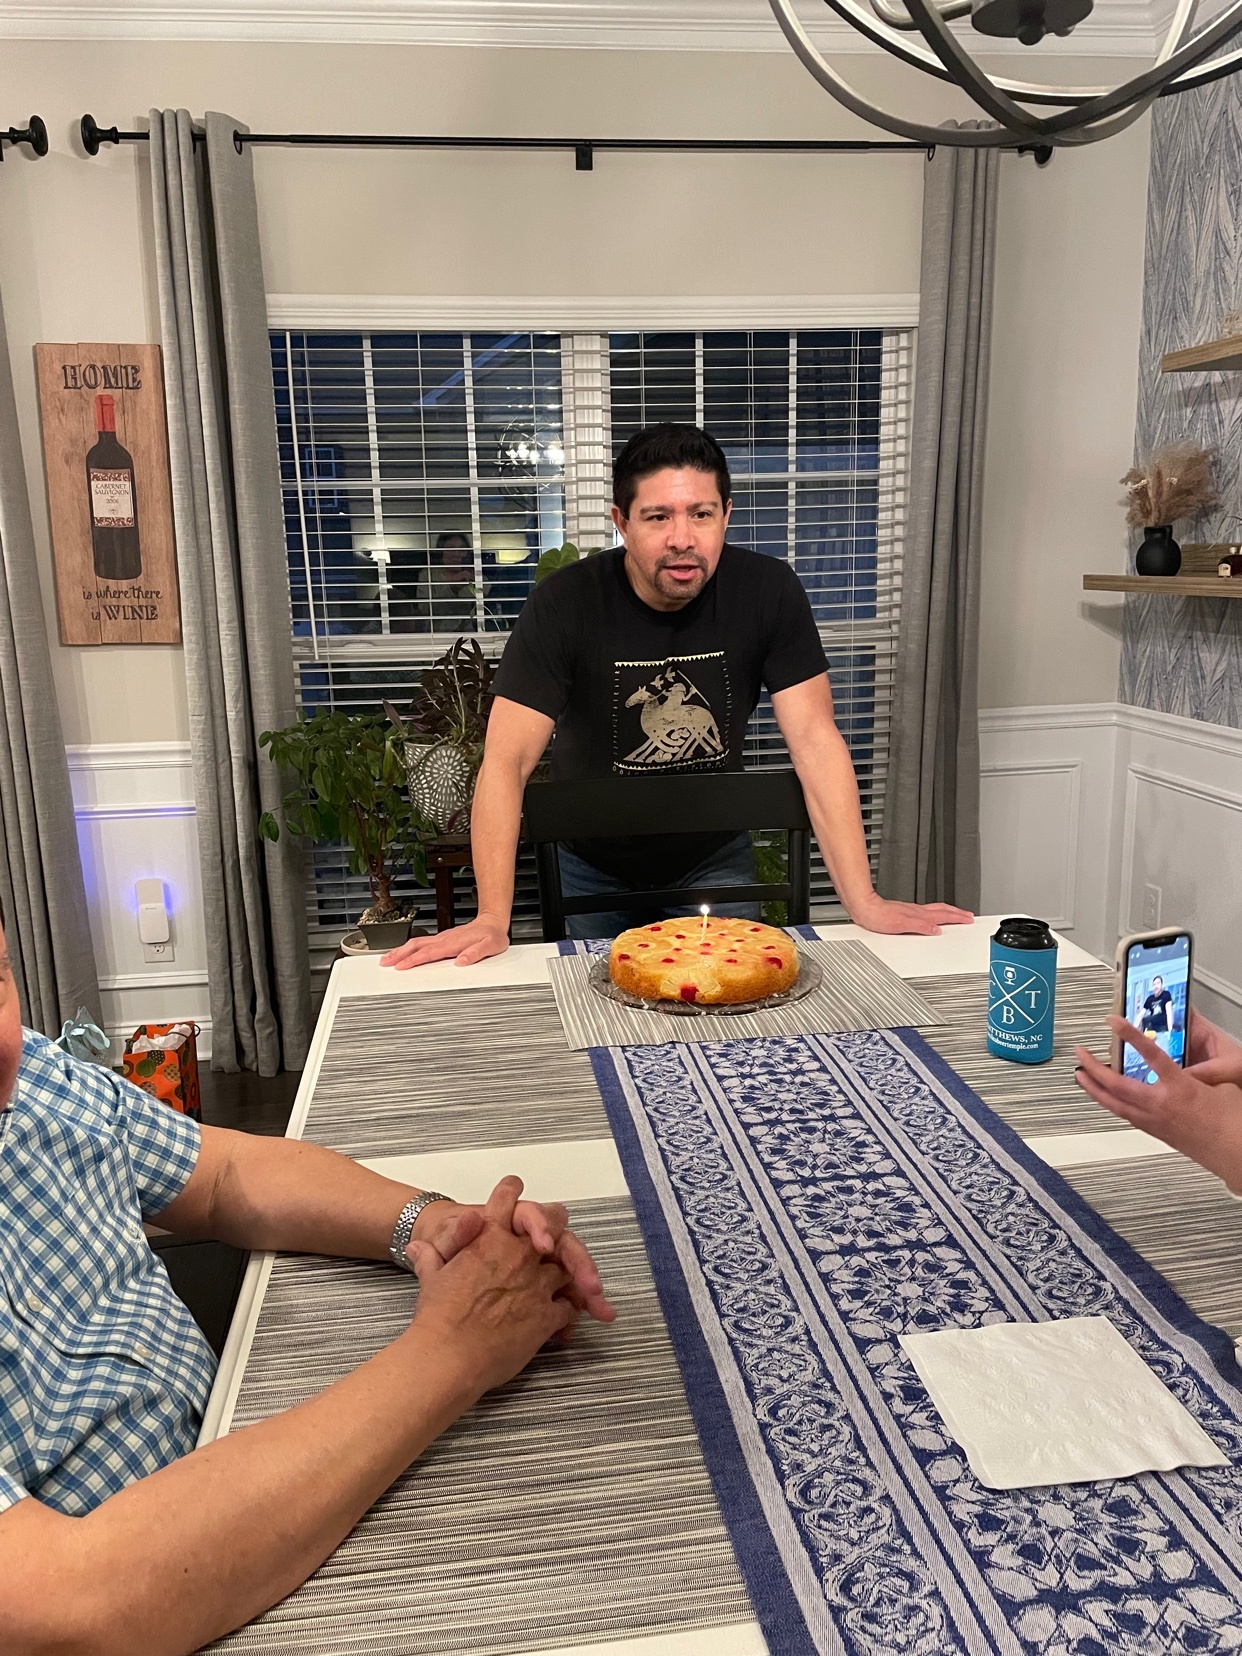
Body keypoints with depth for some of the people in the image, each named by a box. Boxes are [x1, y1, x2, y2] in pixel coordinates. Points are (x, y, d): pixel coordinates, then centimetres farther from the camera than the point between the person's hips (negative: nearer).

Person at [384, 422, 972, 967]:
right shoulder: (565, 604, -23)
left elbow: (815, 742, -18)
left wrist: (864, 902, -24)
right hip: (594, 868, 0)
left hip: (714, 859, 1)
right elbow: (506, 763, -26)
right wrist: (492, 920, -33)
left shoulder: (768, 590, -18)